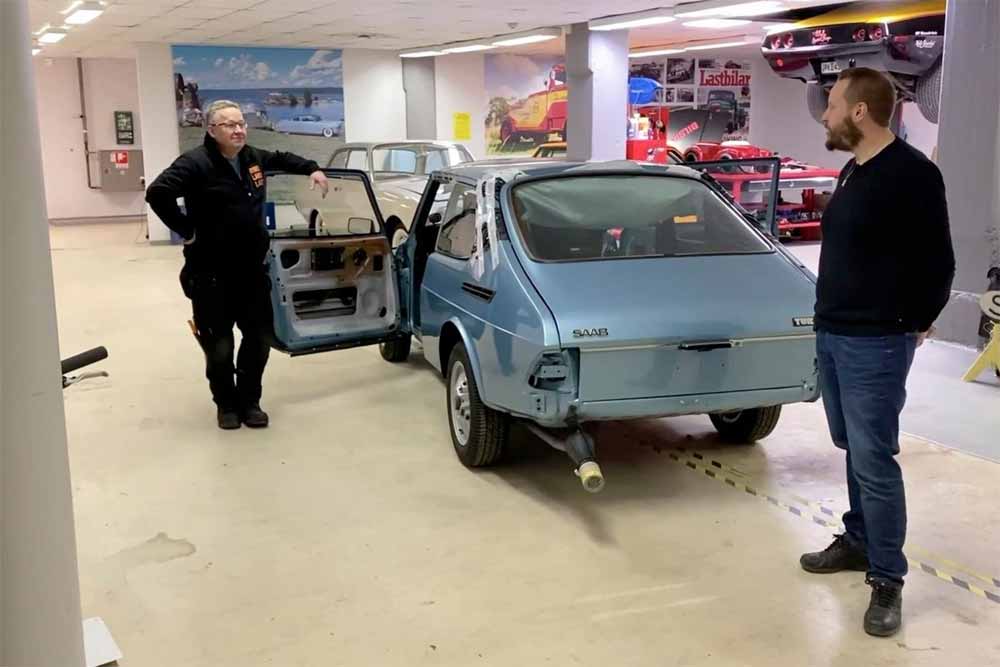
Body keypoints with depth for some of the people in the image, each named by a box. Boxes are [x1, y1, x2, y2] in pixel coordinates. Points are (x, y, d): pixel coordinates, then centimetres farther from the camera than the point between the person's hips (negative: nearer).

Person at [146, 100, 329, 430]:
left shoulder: (252, 157, 7)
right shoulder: (196, 163, -16)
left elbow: (281, 158, 29)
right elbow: (157, 193, -26)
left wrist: (311, 169, 18)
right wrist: (186, 230, -20)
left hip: (251, 269, 6)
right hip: (211, 274, -6)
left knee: (260, 337, 10)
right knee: (219, 345, 3)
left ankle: (250, 401, 27)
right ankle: (226, 404, 24)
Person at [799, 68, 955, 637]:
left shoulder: (912, 174, -16)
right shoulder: (854, 171, 12)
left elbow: (937, 262, -13)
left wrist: (913, 324, -2)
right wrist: (831, 319, 12)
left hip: (875, 345, -9)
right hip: (832, 335, 9)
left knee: (874, 460, -5)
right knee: (853, 450, 18)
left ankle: (887, 579, 6)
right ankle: (859, 541, 32)